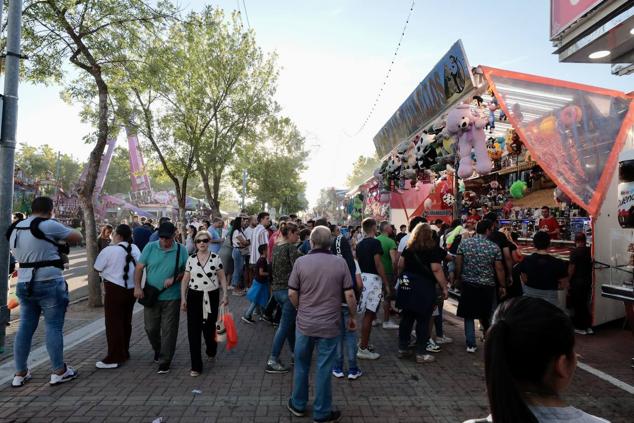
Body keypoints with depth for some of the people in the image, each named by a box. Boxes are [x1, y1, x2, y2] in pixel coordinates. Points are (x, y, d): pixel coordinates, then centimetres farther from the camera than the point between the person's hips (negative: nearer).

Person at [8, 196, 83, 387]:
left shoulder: (15, 228, 12)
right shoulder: (48, 225, -13)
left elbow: (18, 254, 22)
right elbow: (78, 237, -6)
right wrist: (60, 238, 12)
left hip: (24, 283, 7)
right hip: (49, 283, -7)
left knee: (25, 327, 14)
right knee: (54, 327, 1)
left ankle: (20, 373, 22)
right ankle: (59, 371, 9)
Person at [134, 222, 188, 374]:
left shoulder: (181, 250, -5)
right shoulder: (150, 247, -3)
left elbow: (187, 271, 0)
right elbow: (139, 267, -1)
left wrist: (175, 278, -17)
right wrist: (137, 287, -12)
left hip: (171, 297, -2)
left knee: (169, 330, 3)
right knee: (151, 328, 15)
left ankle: (164, 362, 16)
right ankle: (158, 350, 43)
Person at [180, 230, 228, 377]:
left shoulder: (216, 258, -3)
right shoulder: (191, 259, 1)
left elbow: (222, 278, 2)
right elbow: (185, 280, 6)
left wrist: (225, 295, -5)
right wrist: (183, 298, 1)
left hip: (211, 296, -1)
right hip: (194, 296, 1)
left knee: (209, 327, 7)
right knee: (193, 331, -1)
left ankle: (211, 350, 41)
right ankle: (196, 366, 10)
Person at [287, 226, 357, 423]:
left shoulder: (301, 262, -8)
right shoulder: (340, 263, -8)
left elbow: (292, 293, -5)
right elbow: (349, 295, -7)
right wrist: (353, 316, 8)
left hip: (304, 323, 1)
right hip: (329, 325, -1)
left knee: (301, 365, 19)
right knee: (324, 369, 10)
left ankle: (298, 405, 34)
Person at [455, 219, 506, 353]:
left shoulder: (464, 243, -5)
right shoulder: (494, 247, -8)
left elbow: (458, 264, -3)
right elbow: (499, 268, -5)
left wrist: (458, 278, 10)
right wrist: (502, 286, 6)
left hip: (468, 284, 0)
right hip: (487, 286, 0)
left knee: (469, 315, 8)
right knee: (486, 315, 20)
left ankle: (471, 345, 9)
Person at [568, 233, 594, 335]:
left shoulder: (575, 251, -17)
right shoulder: (589, 250, 0)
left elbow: (571, 268, -17)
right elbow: (591, 265, 8)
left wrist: (568, 280, -6)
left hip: (577, 281, -6)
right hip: (588, 281, 6)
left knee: (577, 304, 5)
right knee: (585, 304, 17)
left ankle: (580, 327, 13)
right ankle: (588, 326, 23)